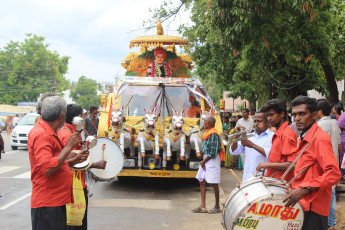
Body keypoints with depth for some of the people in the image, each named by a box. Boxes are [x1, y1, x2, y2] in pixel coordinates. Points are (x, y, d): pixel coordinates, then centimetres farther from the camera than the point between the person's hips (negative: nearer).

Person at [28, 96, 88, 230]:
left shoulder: (49, 133, 16)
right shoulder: (41, 134, -17)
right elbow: (48, 169, -26)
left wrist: (75, 160, 9)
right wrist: (69, 147, -20)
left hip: (56, 201, 10)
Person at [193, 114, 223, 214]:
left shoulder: (213, 134, -16)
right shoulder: (207, 133, 13)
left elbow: (213, 152, -19)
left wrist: (204, 161, -12)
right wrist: (203, 161, 9)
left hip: (212, 160, -10)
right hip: (206, 159, 10)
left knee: (214, 183, -1)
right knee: (202, 181, 8)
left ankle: (217, 207, 10)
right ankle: (203, 206, 12)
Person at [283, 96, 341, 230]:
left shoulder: (320, 139, -14)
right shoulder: (305, 138, 16)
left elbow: (334, 174, -24)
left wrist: (304, 190, -29)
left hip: (312, 209, -9)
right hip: (303, 205, 9)